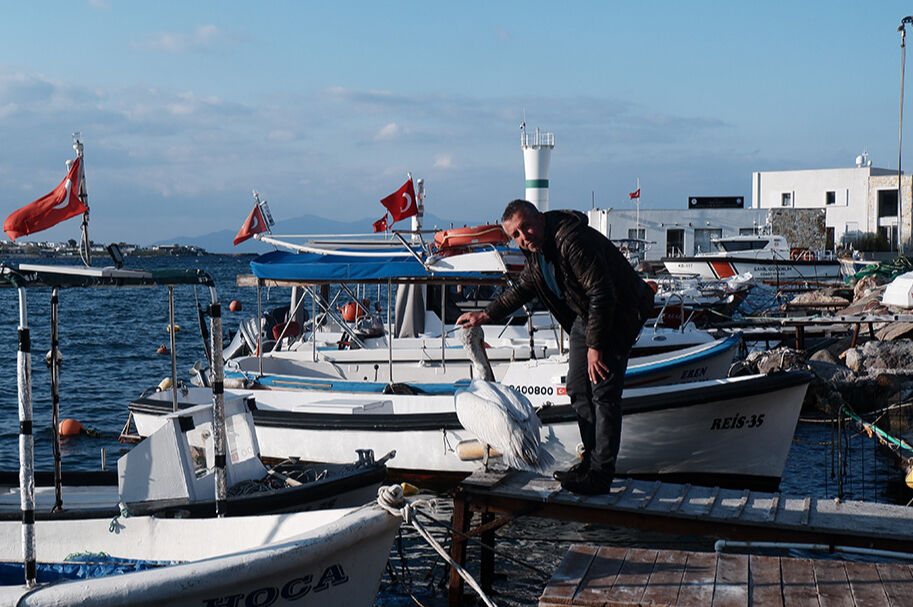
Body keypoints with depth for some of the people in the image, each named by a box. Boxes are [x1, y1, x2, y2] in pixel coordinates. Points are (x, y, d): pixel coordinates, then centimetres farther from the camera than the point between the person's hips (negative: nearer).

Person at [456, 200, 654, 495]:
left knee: (603, 391, -13)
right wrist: (485, 315, 20)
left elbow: (602, 295, -28)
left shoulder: (572, 241, -29)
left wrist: (595, 346, -23)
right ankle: (591, 460, 18)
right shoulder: (535, 250, 2)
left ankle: (601, 473, -11)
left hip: (617, 314, -9)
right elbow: (522, 289, 21)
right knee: (578, 388, 9)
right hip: (584, 314, 10)